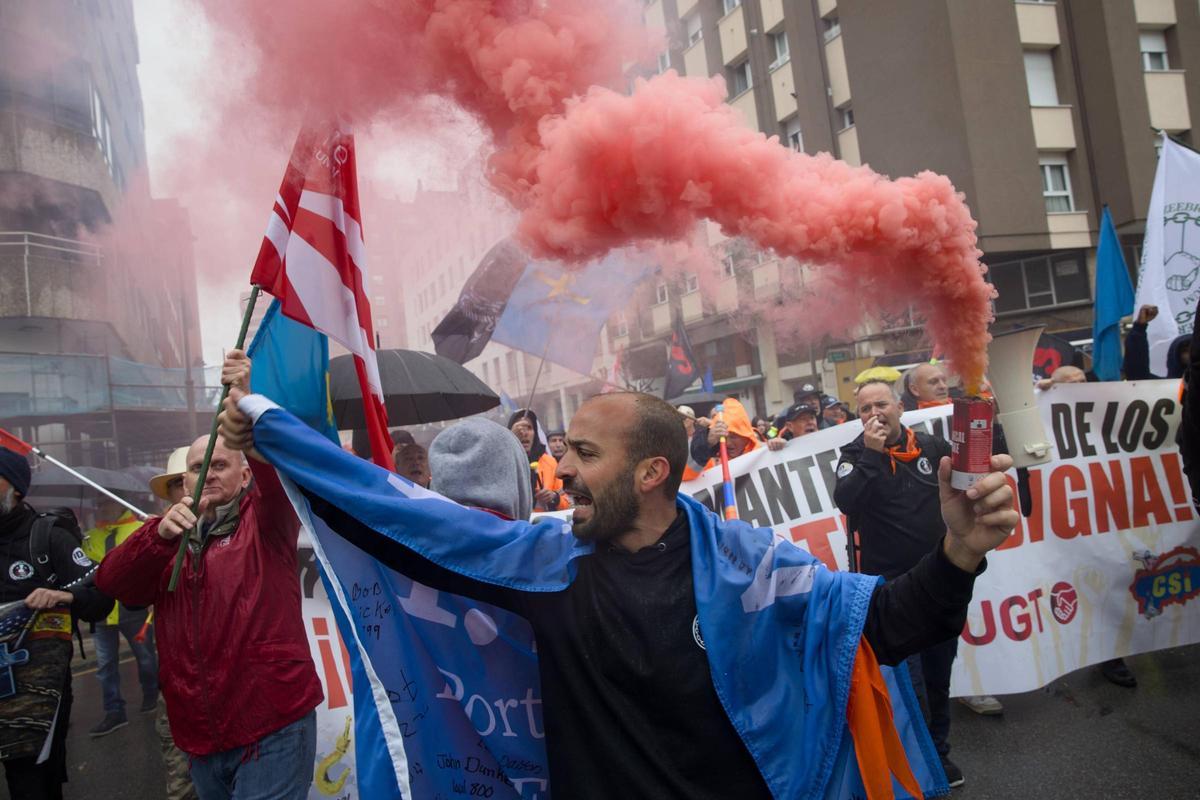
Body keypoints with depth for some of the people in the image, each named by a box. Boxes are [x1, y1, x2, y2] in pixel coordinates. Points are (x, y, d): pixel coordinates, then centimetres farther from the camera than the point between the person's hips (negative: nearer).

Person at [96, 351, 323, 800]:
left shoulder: (264, 521, 2)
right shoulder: (169, 537, 15)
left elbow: (278, 467, -19)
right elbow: (110, 583, -3)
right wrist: (159, 534, -22)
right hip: (200, 735, 5)